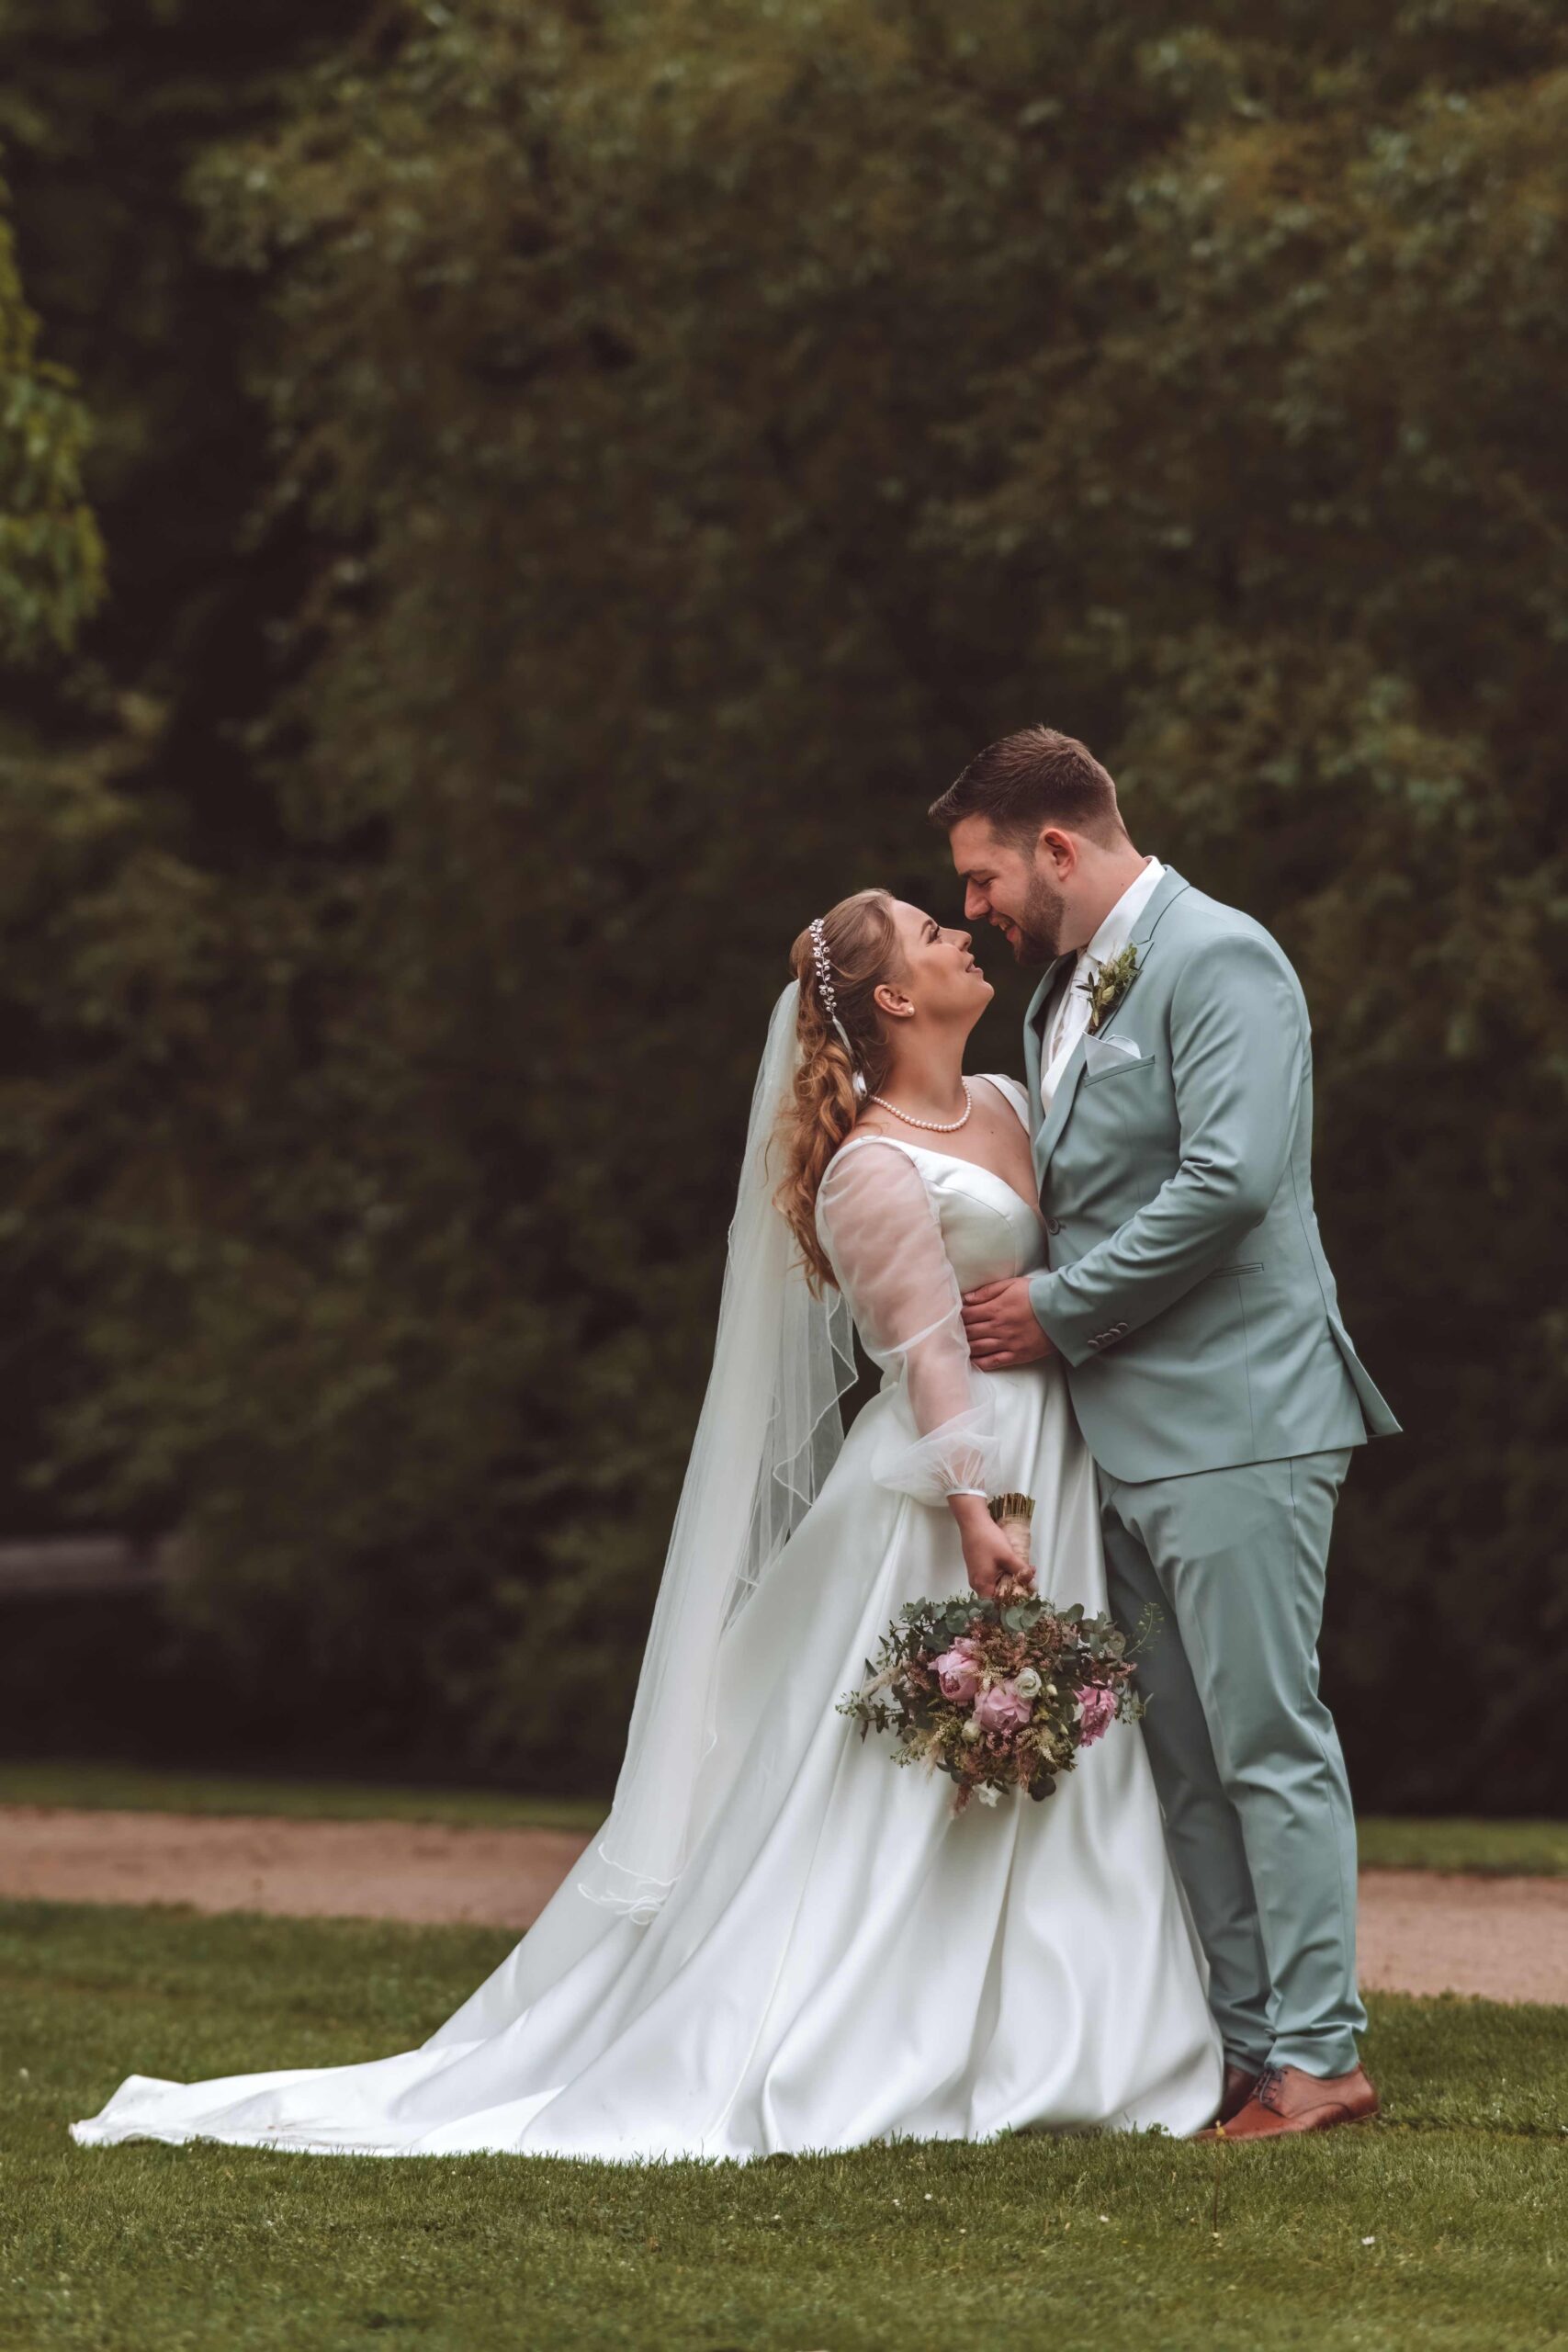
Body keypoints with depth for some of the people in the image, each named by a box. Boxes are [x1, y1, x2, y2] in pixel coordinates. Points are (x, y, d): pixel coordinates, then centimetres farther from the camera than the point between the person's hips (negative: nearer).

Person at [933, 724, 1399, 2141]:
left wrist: (1060, 1310, -14)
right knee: (1182, 1758, 9)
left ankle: (1317, 2057, -6)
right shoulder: (1063, 995, 19)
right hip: (1125, 1438, 9)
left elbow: (1228, 1182, -21)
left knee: (1267, 1741, -8)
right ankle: (1241, 2046, 13)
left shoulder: (1218, 960, -10)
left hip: (1234, 1424, -9)